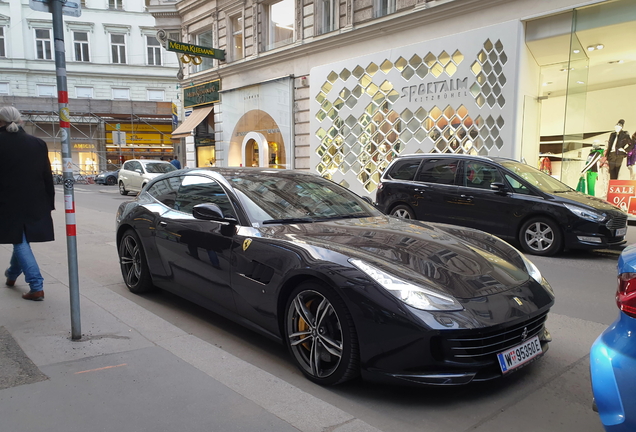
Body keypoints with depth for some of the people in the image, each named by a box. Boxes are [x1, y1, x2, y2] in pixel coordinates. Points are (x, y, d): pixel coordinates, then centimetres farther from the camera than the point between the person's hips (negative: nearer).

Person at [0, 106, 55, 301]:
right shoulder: (38, 143, 1)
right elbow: (47, 177, 3)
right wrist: (49, 203, 8)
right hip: (35, 203, 4)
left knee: (20, 242, 3)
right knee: (22, 239, 22)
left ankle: (36, 287, -4)